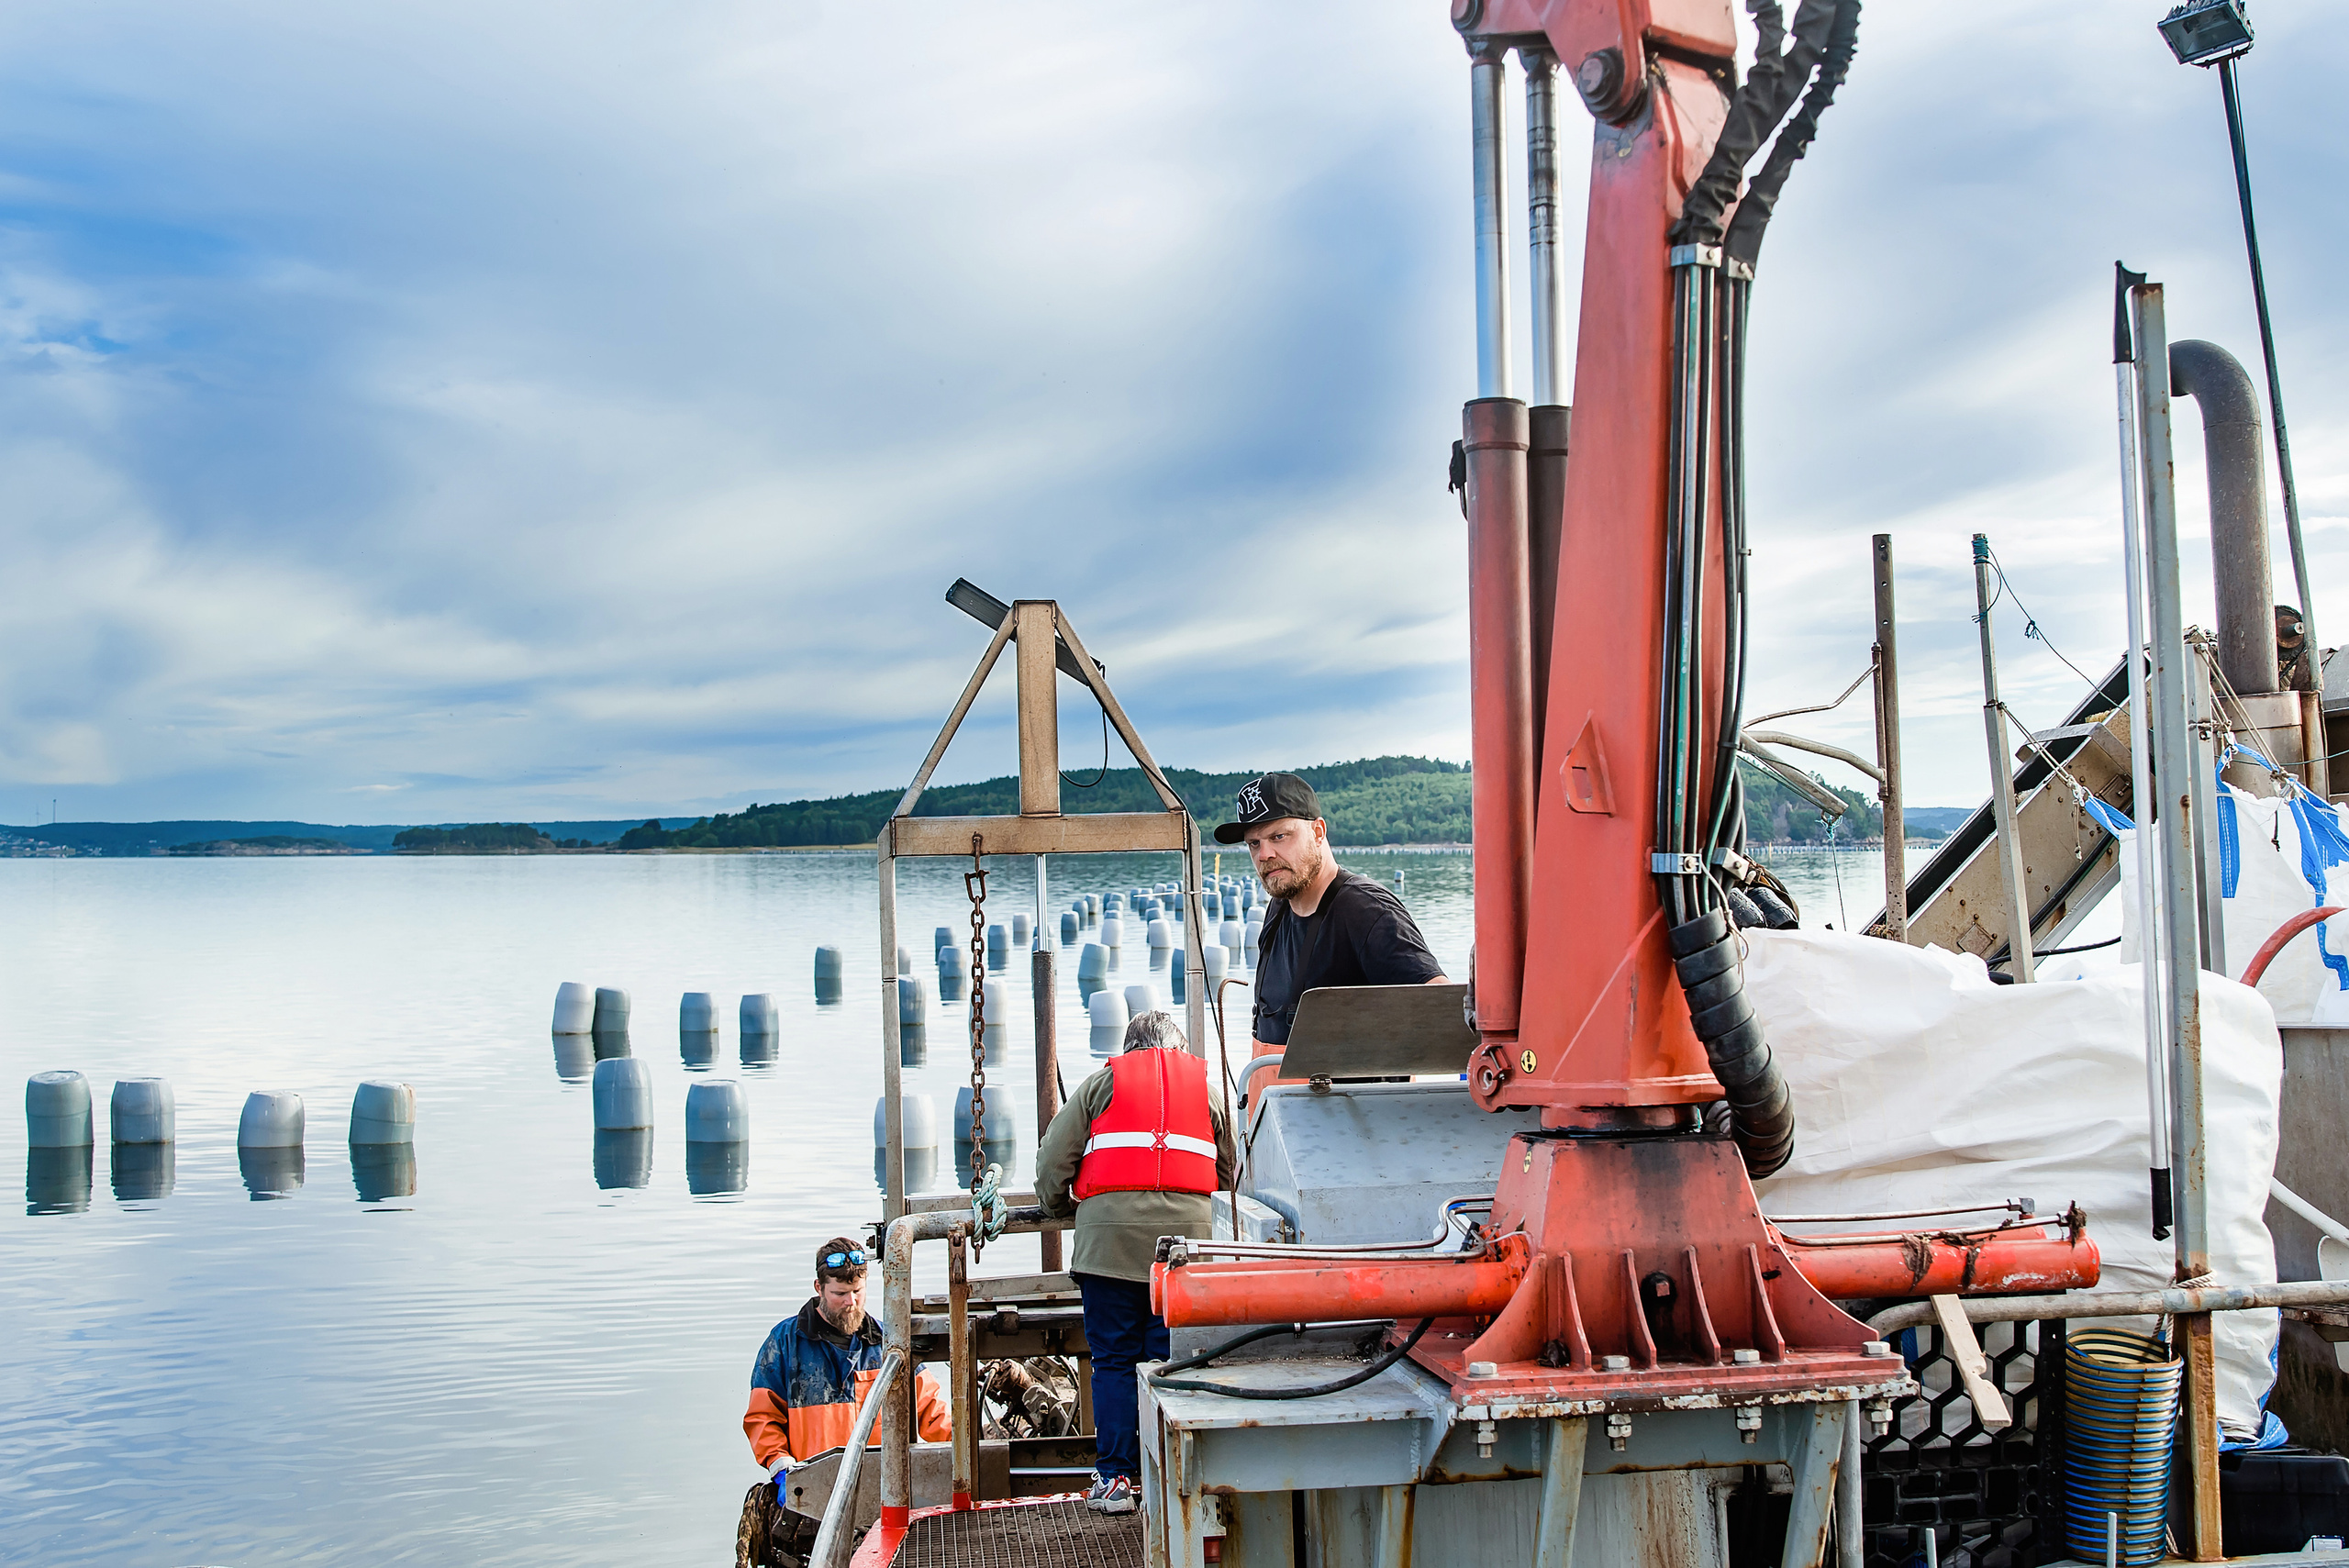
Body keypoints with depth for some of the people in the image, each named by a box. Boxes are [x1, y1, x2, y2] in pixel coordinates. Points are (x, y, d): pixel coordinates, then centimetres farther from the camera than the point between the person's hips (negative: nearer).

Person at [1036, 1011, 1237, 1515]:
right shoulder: (1208, 1085, 20)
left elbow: (1053, 1160, 9)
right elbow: (1229, 1171, 22)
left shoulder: (1102, 1082, 14)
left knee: (1114, 1360, 3)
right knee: (1173, 1360, 5)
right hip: (1187, 1230, 1)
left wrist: (1059, 1207, 26)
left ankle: (1115, 1479, 2)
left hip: (1111, 1233, -1)